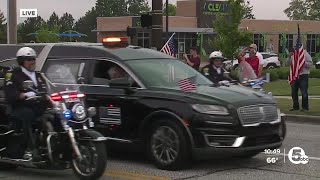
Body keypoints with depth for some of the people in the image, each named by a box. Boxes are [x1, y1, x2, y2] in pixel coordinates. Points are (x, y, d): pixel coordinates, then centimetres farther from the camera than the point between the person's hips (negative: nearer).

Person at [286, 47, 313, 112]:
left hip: (303, 75, -6)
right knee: (294, 92, 8)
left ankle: (305, 107, 1)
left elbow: (310, 64, -9)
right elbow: (287, 63, 10)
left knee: (304, 92, -7)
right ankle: (295, 107, 19)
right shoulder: (293, 56, 14)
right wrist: (289, 57, -5)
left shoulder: (306, 55, -2)